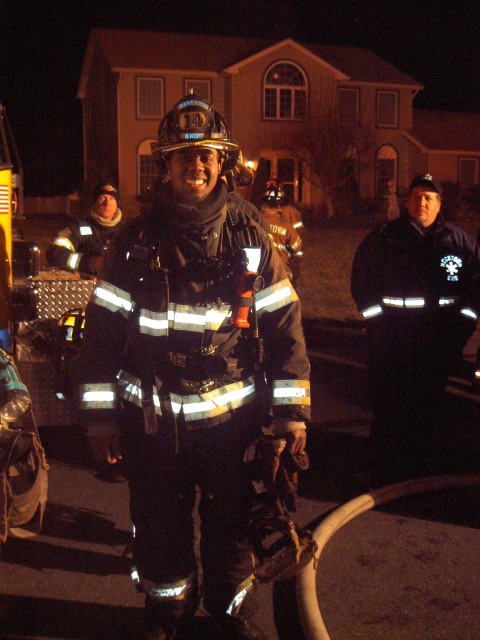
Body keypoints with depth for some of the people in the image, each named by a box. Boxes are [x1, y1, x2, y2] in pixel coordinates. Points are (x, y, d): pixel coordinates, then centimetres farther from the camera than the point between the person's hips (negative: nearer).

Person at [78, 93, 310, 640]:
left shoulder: (249, 240, -1)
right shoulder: (135, 240, -1)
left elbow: (284, 325, 1)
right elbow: (102, 329, 2)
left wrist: (292, 411, -1)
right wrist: (99, 413, 1)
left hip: (229, 415, 0)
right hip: (152, 418, 0)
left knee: (230, 520, 14)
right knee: (160, 527, 14)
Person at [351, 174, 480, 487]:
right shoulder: (384, 237, 0)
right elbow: (362, 280, 2)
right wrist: (377, 318, -4)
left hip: (437, 343, 2)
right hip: (391, 342, -2)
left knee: (428, 406, 13)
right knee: (388, 406, 3)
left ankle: (419, 465, 30)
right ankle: (386, 470, 16)